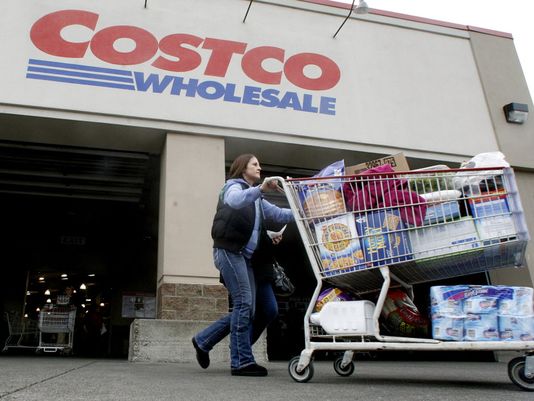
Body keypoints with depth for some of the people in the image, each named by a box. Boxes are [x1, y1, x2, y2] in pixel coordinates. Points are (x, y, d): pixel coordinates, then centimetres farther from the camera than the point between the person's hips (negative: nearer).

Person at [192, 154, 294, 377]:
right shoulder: (233, 186, 2)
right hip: (229, 251, -8)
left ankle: (203, 341, 15)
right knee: (244, 304, -13)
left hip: (244, 256, 8)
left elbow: (279, 214, 18)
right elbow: (235, 201, -24)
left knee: (247, 308, 4)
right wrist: (260, 189, -38)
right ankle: (242, 362, -8)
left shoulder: (256, 199, 26)